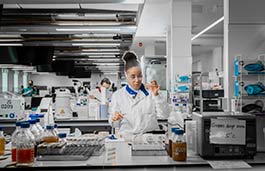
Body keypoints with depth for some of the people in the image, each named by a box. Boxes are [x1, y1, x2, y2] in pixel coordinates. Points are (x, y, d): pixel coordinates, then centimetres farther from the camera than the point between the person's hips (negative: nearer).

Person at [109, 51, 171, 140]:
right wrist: (114, 119, -9)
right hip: (128, 138, 0)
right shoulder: (118, 95, 9)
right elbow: (115, 125, 13)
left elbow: (164, 115, 0)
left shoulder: (150, 91, 7)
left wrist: (156, 95, -11)